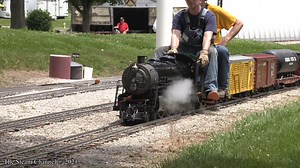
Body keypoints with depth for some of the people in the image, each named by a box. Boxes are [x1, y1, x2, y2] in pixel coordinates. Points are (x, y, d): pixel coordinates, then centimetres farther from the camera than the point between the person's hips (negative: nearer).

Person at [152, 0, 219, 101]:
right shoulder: (180, 16, 4)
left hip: (201, 48, -3)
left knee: (212, 52, -36)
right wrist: (174, 49, -34)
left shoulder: (209, 16, -5)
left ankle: (211, 88, -46)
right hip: (184, 48, 4)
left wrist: (204, 52, -41)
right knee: (159, 51, -12)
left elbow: (207, 36, -22)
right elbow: (175, 34, -12)